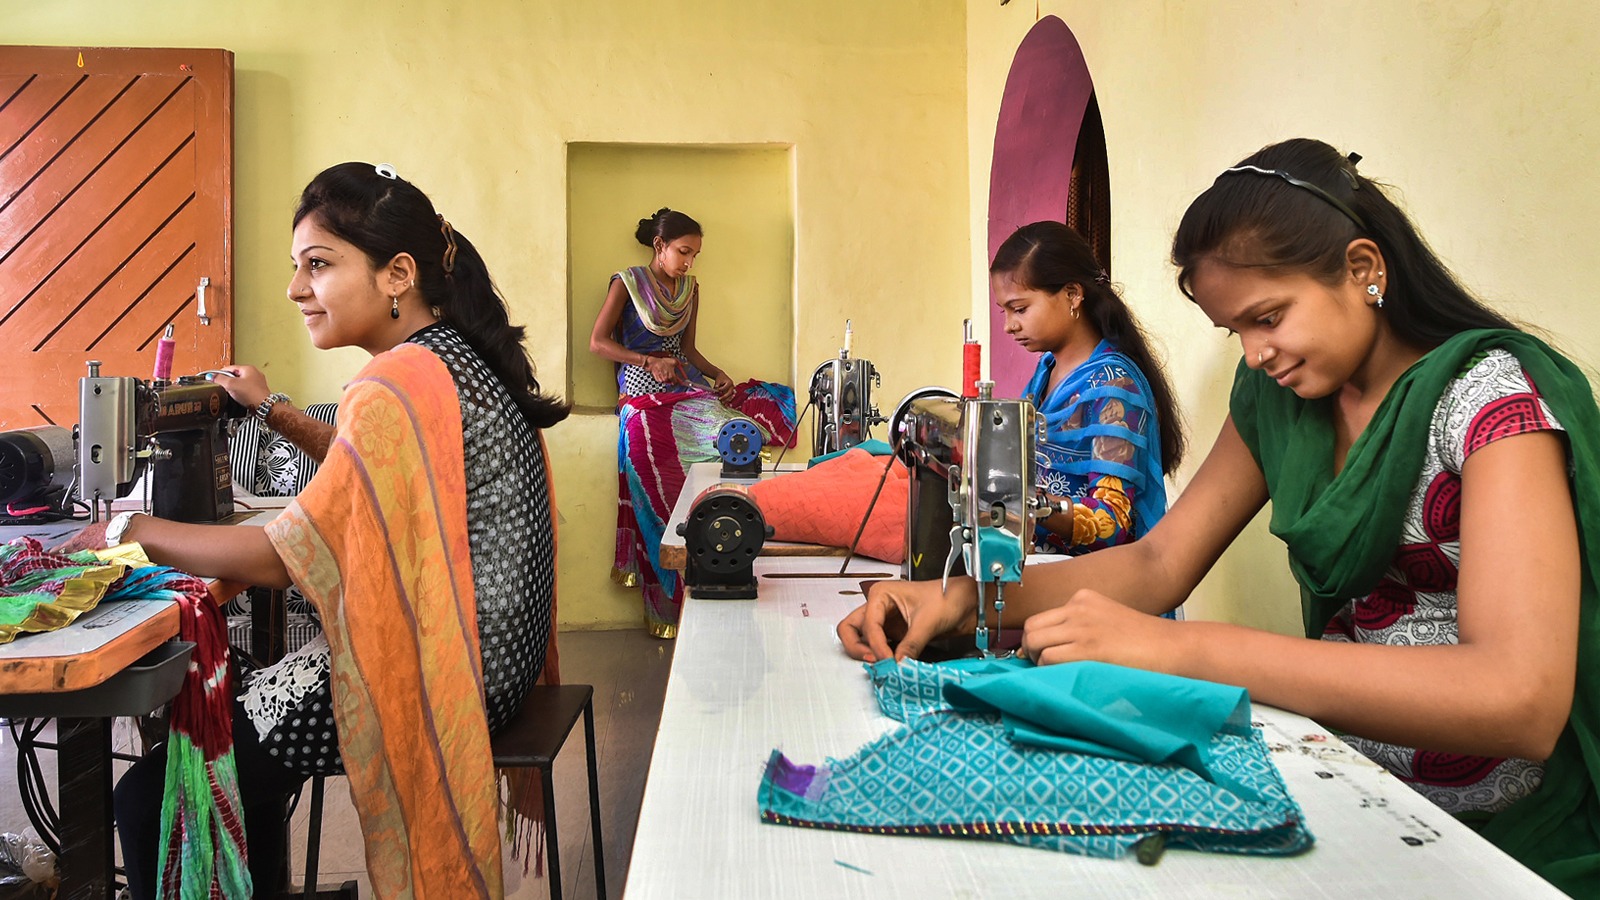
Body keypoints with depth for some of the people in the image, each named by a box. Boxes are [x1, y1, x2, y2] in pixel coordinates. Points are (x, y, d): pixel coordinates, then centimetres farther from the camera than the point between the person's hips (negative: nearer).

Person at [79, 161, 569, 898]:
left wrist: (133, 530, -5)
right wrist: (273, 411, 20)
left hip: (440, 669, -10)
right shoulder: (462, 356, 8)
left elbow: (281, 559, -17)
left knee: (154, 794, -4)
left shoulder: (399, 387, -22)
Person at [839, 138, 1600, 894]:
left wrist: (1178, 649, -35)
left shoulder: (1490, 389, -17)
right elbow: (1159, 562, 2)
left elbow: (1520, 701, -30)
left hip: (1518, 837, -5)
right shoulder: (1276, 394, 4)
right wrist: (964, 598, -15)